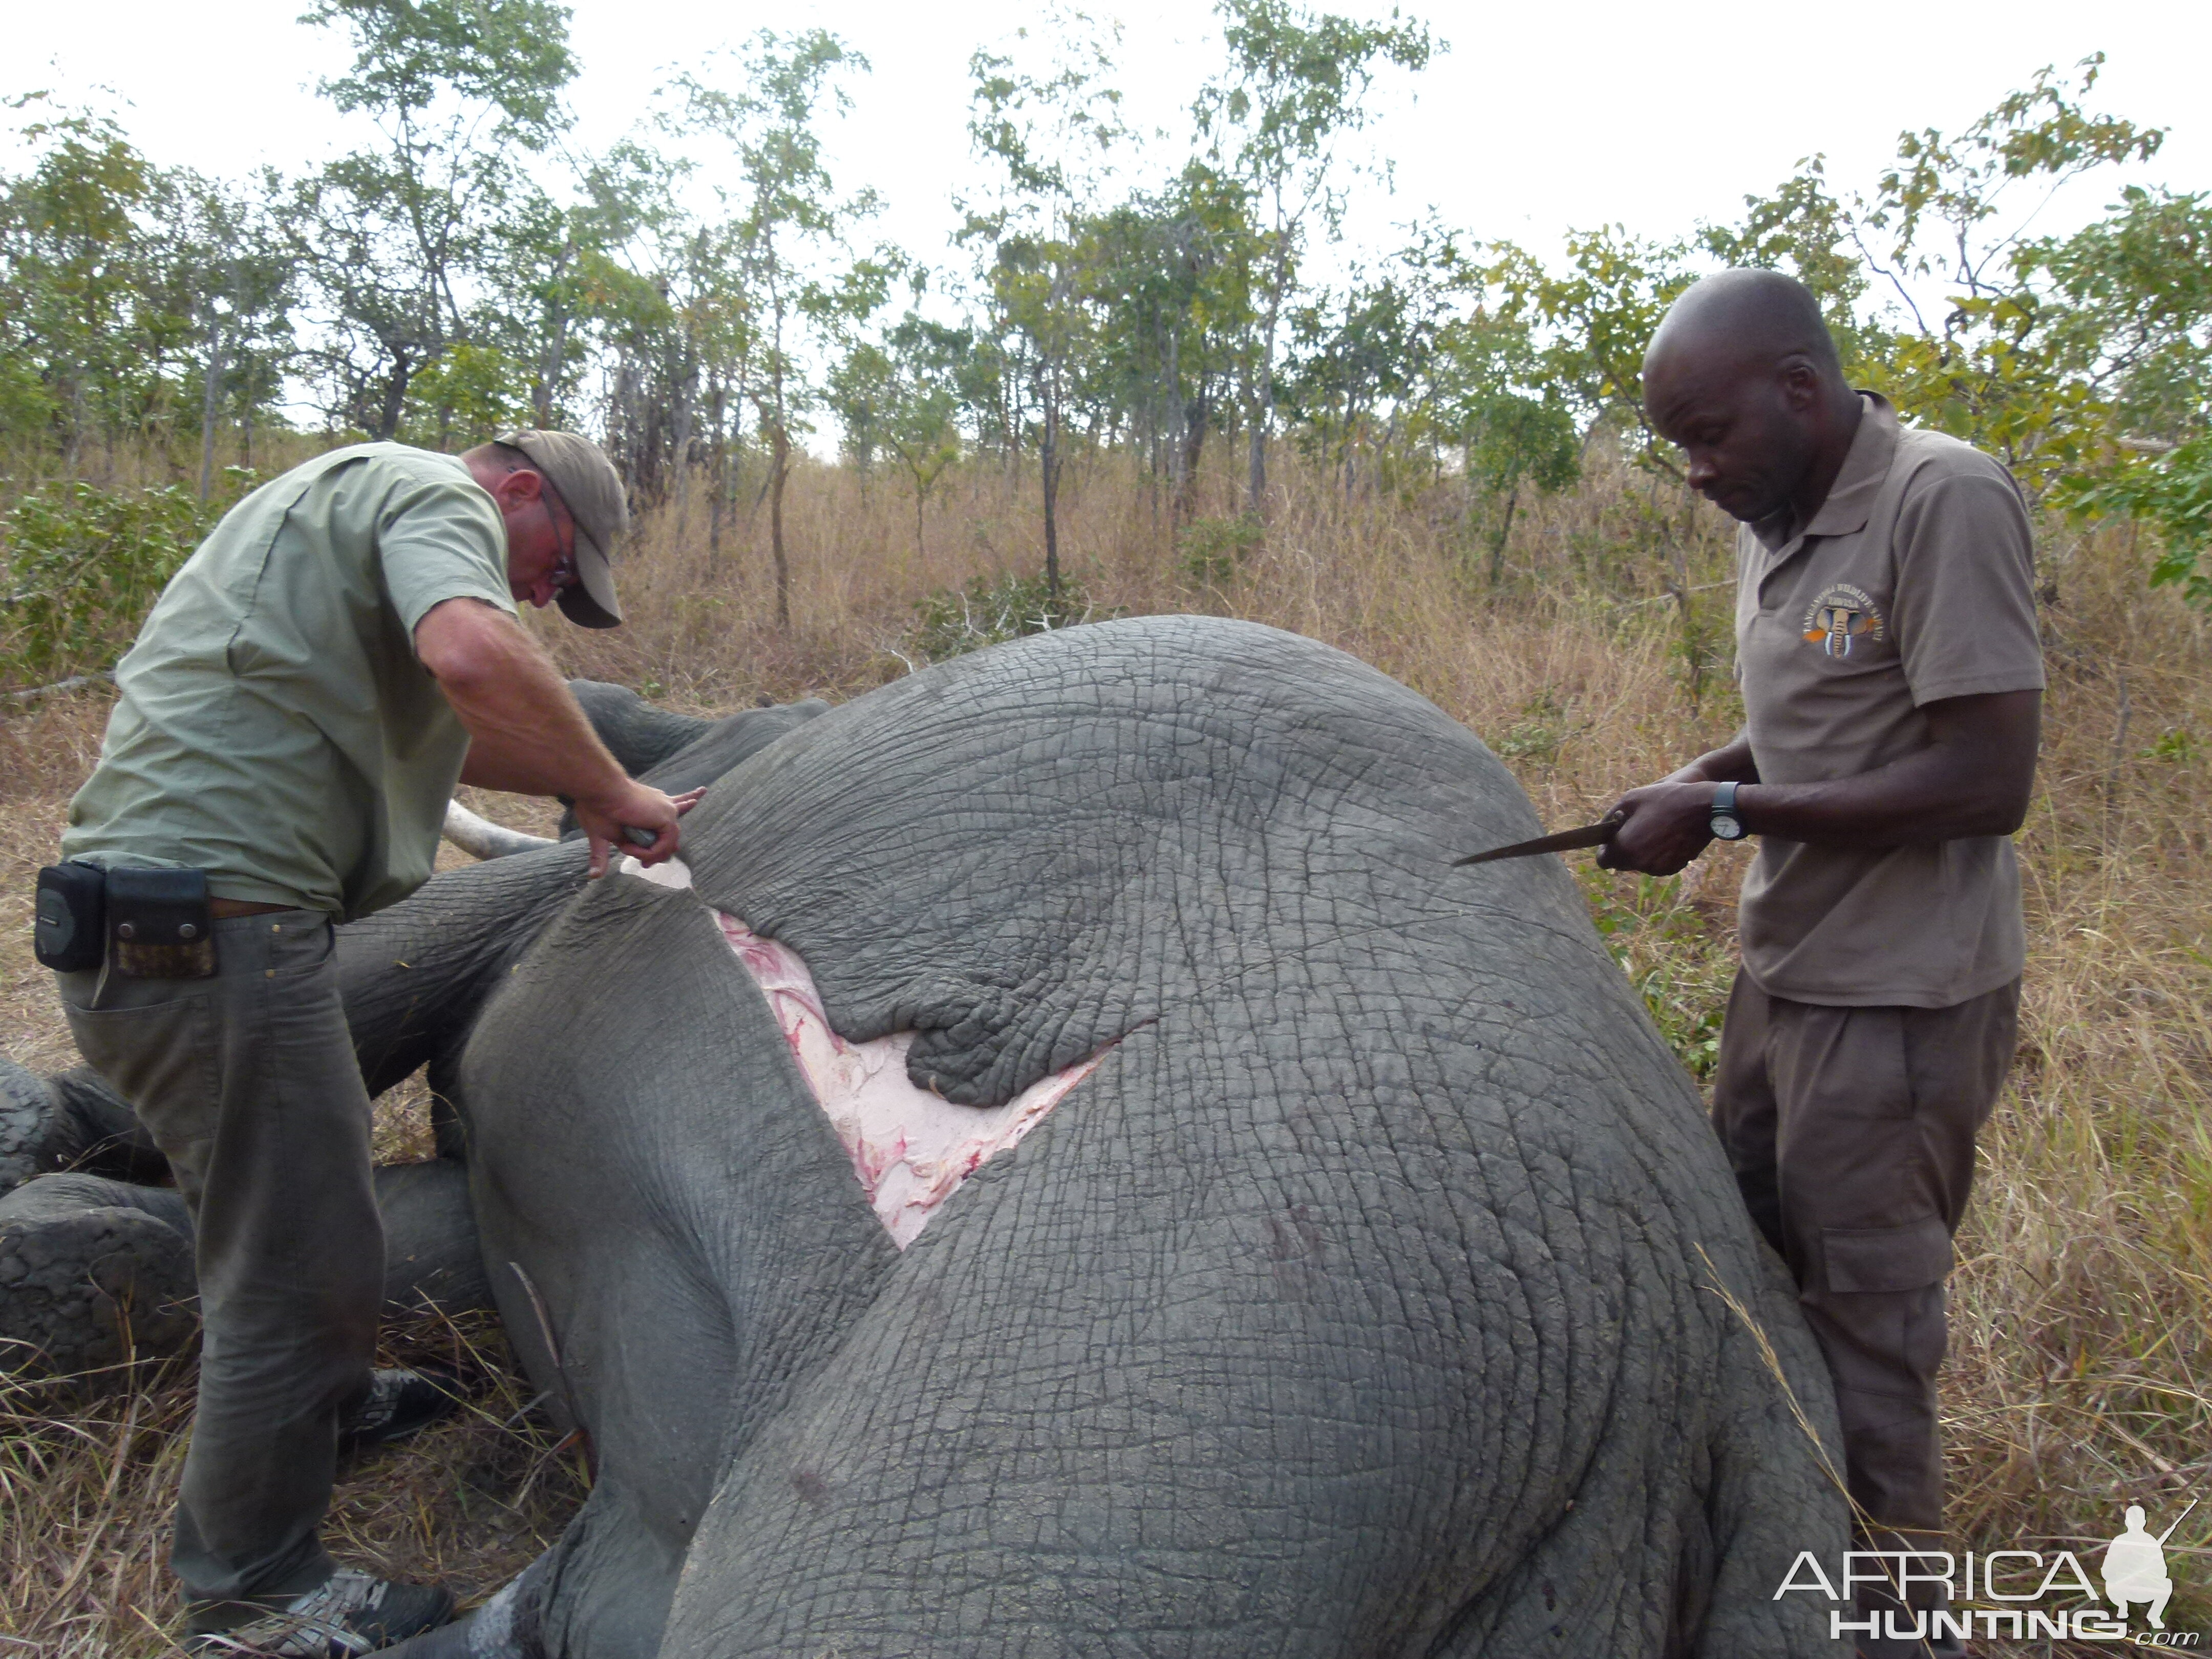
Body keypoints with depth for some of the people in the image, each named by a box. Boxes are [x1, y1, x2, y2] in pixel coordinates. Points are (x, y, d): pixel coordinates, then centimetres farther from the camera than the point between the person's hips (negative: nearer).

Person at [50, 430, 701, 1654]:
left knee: (279, 1198, 27)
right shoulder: (439, 497, -6)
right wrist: (609, 791, -15)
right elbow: (472, 656, -29)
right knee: (300, 1254, 1)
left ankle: (321, 1400, 49)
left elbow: (419, 722, 35)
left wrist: (578, 791, 30)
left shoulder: (342, 498, 27)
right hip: (214, 932, -11)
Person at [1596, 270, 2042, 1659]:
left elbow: (1987, 781, -22)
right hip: (1787, 975, 9)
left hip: (1900, 1004, -9)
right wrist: (1696, 783, 2)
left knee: (1865, 1333, 3)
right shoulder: (1778, 528, 7)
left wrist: (1732, 813, -20)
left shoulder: (1945, 502, -18)